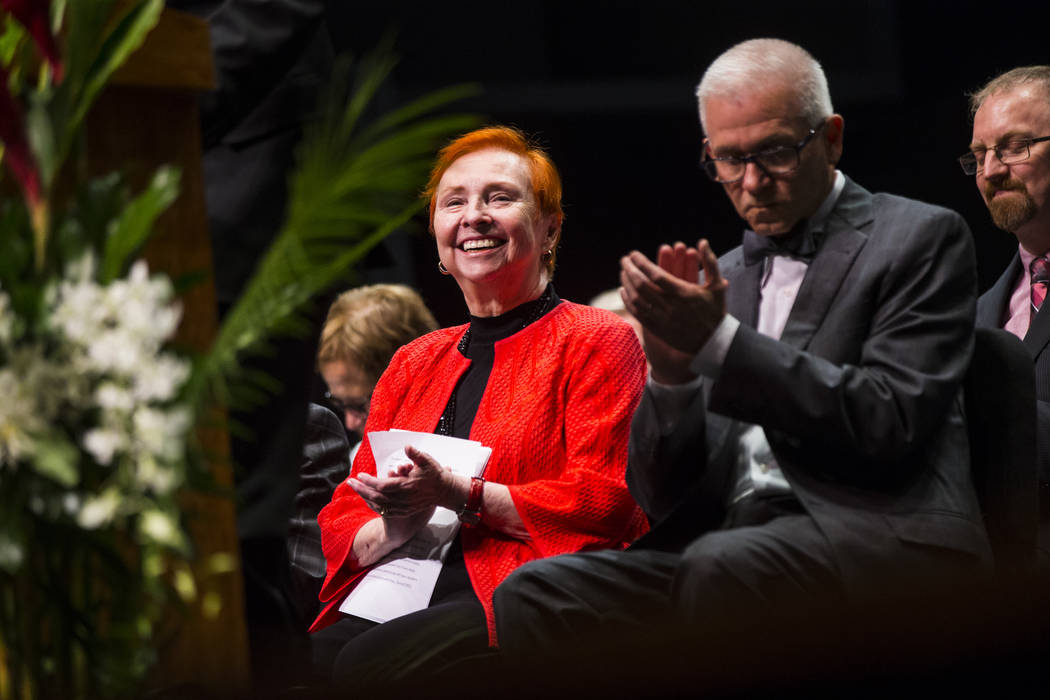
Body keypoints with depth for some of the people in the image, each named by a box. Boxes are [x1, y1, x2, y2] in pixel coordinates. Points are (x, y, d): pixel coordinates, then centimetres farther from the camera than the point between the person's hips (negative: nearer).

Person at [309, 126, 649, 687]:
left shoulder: (596, 342, 8)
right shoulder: (414, 362, 26)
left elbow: (607, 503, -6)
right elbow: (343, 519, 21)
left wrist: (457, 495, -13)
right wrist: (390, 530, -5)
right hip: (396, 595, 5)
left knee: (371, 665, -34)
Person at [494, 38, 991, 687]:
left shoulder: (921, 238, 7)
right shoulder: (718, 280, 22)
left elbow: (891, 422, -10)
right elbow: (662, 500, 15)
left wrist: (721, 342, -12)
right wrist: (671, 368, -4)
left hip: (885, 537, -5)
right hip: (737, 541, 5)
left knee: (723, 567, -36)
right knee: (533, 594, -19)